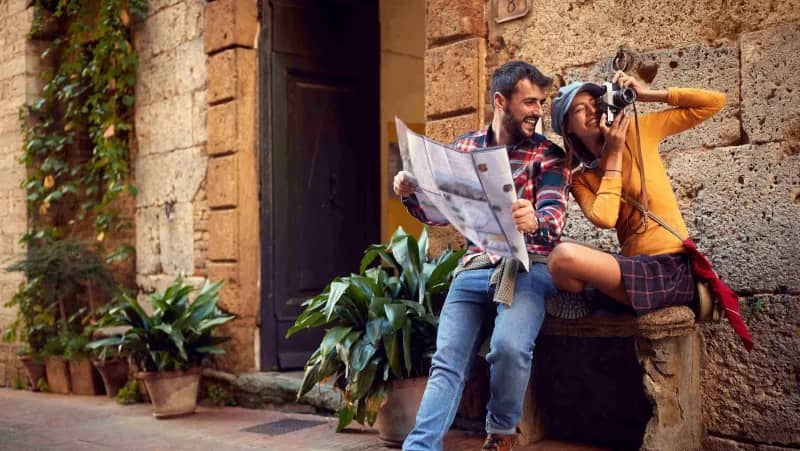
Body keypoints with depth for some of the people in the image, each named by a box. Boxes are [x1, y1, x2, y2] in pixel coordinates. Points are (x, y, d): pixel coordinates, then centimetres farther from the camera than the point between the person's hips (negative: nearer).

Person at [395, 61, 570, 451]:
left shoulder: (548, 156, 1)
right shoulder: (465, 146, 12)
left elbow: (552, 220, -12)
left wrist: (535, 223, -37)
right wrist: (410, 195, -4)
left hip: (526, 267, -3)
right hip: (474, 268, 4)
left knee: (509, 346, -28)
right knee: (447, 362, -11)